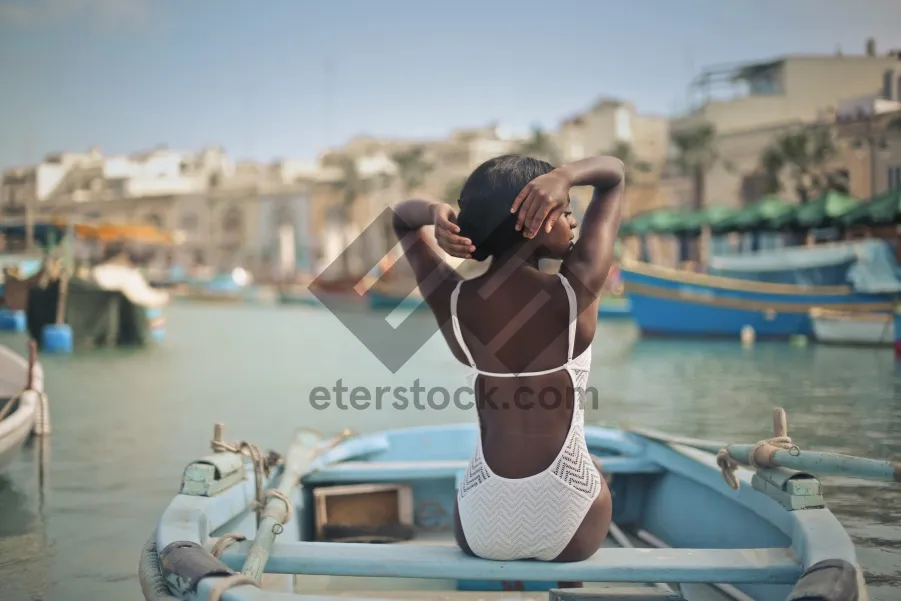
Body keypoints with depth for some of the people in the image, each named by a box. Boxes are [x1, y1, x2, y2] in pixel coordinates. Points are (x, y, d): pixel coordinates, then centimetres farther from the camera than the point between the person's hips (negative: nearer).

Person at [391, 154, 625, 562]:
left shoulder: (452, 302, -9)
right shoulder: (575, 293, -14)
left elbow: (400, 217, 11)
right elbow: (615, 173, -1)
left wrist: (435, 212, -11)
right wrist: (564, 175, -20)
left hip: (481, 531, 2)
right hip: (571, 532, -1)